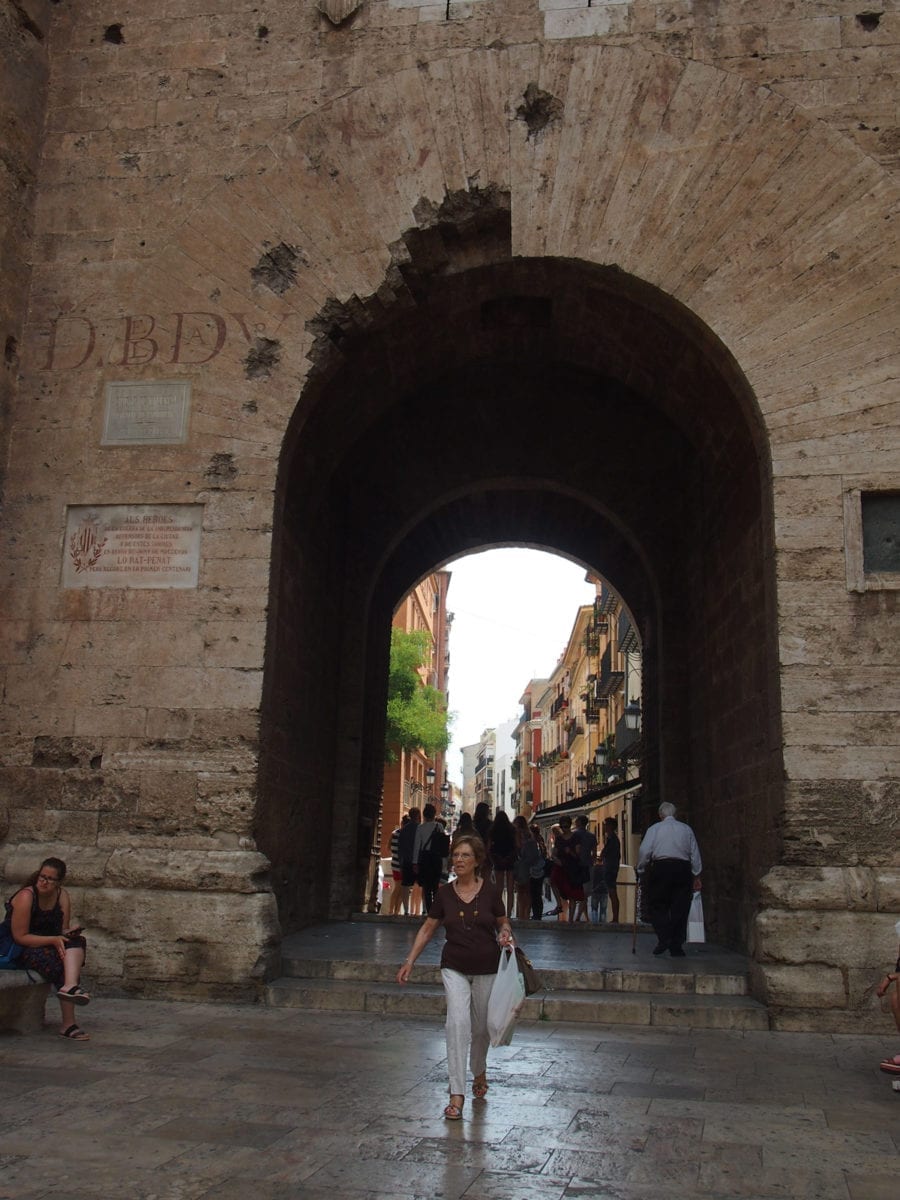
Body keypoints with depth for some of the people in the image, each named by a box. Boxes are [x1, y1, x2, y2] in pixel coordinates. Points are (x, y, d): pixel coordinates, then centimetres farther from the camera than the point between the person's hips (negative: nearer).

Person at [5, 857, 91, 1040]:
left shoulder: (62, 895, 1)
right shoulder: (26, 896, -18)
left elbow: (63, 930, 3)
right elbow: (20, 937, -20)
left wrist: (69, 933, -22)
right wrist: (53, 939, -29)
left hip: (48, 945, 6)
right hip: (21, 951, -6)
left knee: (77, 941, -25)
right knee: (60, 963, -30)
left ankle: (70, 986, -47)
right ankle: (68, 1024, -31)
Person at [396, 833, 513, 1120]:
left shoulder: (489, 891, -8)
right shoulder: (444, 894, -4)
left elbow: (503, 923, 7)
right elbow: (427, 929, 6)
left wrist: (505, 934, -16)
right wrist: (409, 961, 2)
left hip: (487, 969, 0)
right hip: (455, 969, 0)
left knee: (481, 1028, 13)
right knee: (457, 1023, -15)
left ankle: (479, 1072, 44)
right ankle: (457, 1095, -9)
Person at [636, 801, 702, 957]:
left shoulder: (654, 828, 7)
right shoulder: (686, 829, 12)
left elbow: (644, 852, 0)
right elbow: (695, 854, 10)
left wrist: (641, 872, 10)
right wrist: (696, 876, 15)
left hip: (660, 867, -2)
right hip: (683, 868, 2)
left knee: (657, 905, 8)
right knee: (680, 909, 6)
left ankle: (664, 938, -9)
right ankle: (676, 947, 7)